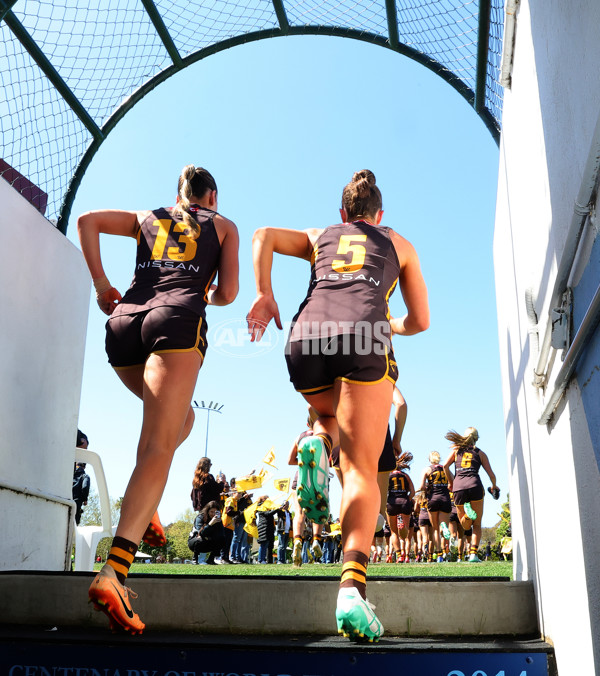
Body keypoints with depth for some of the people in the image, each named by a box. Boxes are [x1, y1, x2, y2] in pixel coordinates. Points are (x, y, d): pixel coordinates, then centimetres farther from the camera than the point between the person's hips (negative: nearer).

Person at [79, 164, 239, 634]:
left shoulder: (148, 218, 28)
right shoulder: (223, 225, 22)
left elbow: (88, 220, 15)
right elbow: (228, 292, 13)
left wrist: (101, 284, 14)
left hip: (125, 317, 5)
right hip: (178, 319, -4)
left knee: (181, 417, 27)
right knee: (159, 446, -15)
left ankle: (143, 504, 7)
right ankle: (114, 571, -29)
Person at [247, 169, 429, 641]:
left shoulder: (319, 237, 32)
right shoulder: (399, 244, 30)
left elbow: (264, 236, 15)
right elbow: (420, 321, 27)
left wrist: (264, 296, 12)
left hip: (307, 337, 2)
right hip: (364, 338, -2)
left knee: (333, 416, 32)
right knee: (361, 469, -8)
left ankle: (317, 444, -4)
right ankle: (352, 586, -28)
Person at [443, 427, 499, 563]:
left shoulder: (456, 450, 18)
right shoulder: (480, 453, 16)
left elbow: (445, 466, 4)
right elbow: (491, 474, 12)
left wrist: (450, 482, 17)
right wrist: (494, 486, 31)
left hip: (458, 487, 1)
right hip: (475, 486, -1)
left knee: (465, 526, 15)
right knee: (477, 524, 9)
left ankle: (467, 513, -19)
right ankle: (473, 553, -8)